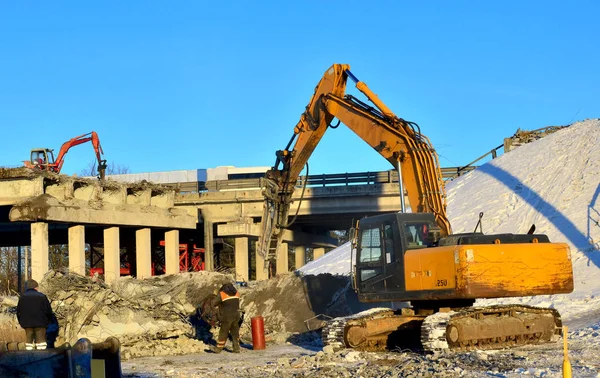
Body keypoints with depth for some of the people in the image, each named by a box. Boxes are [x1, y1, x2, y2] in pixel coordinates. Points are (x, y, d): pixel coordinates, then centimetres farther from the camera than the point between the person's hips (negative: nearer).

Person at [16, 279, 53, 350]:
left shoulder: (22, 297, 5)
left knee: (29, 340, 8)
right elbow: (48, 310, -1)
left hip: (27, 323, 2)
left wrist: (21, 322, 17)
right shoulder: (42, 296, -3)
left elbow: (18, 311, 7)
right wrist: (48, 321, 13)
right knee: (41, 339, 0)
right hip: (40, 323, -2)